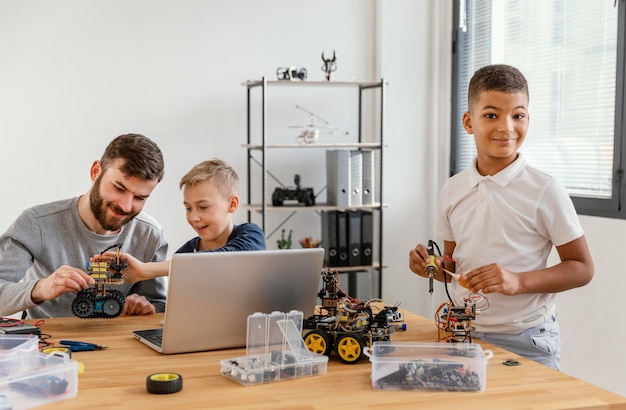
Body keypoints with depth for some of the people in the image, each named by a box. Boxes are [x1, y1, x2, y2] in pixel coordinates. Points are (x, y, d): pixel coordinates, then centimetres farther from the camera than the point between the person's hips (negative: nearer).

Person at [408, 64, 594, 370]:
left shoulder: (545, 192, -10)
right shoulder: (452, 191, 3)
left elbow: (582, 269, -6)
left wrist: (518, 282, -20)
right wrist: (435, 267, -7)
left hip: (524, 343, -4)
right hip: (462, 334, 4)